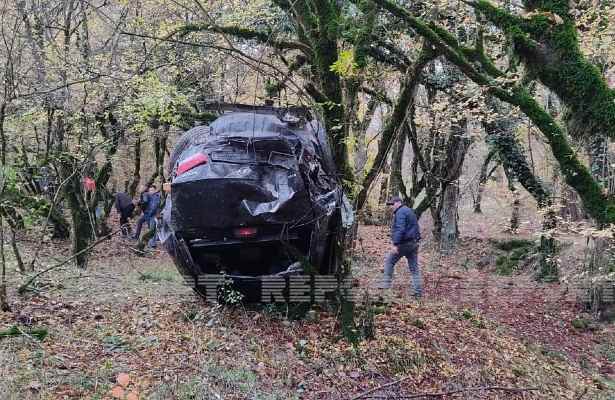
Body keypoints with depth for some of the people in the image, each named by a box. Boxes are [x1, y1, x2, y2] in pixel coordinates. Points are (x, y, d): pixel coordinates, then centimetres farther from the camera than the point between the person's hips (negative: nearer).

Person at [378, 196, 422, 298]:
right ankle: (418, 291, 6)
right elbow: (415, 228, 26)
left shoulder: (400, 213, -12)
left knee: (389, 262, 6)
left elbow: (400, 229, -23)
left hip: (403, 243, -9)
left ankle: (386, 283, 6)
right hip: (413, 243, 9)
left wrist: (395, 244, -25)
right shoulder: (409, 211, 20)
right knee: (414, 268, 7)